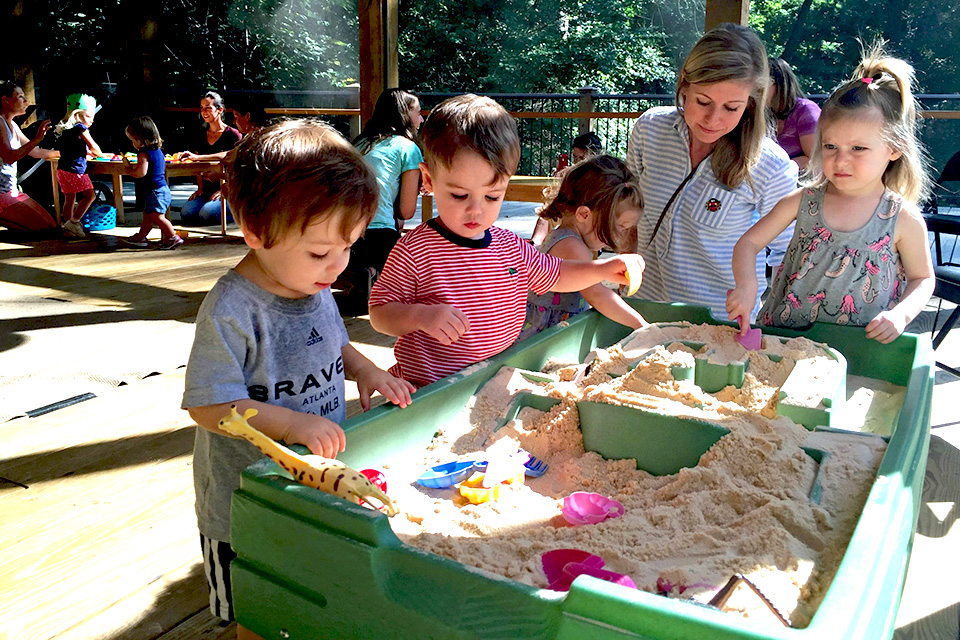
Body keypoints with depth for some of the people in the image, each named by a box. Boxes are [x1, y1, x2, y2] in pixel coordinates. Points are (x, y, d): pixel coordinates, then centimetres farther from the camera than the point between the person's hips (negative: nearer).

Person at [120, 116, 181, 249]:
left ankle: (173, 237, -10)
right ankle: (140, 237, 30)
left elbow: (140, 173, -25)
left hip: (154, 192, -11)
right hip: (163, 189, 11)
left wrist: (128, 168, -6)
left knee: (157, 216, -12)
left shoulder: (144, 153, -16)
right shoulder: (157, 150, 13)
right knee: (148, 216, 19)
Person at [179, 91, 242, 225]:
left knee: (206, 213, -30)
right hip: (208, 191, 5)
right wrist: (200, 188, 6)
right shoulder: (202, 137, 18)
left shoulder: (232, 134, 0)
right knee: (186, 213, -21)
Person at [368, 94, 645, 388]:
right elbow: (379, 313, -6)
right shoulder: (414, 251, -10)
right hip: (428, 395, -7)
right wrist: (420, 315, -25)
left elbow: (555, 275, 25)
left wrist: (602, 268, 9)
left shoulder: (512, 247, 8)